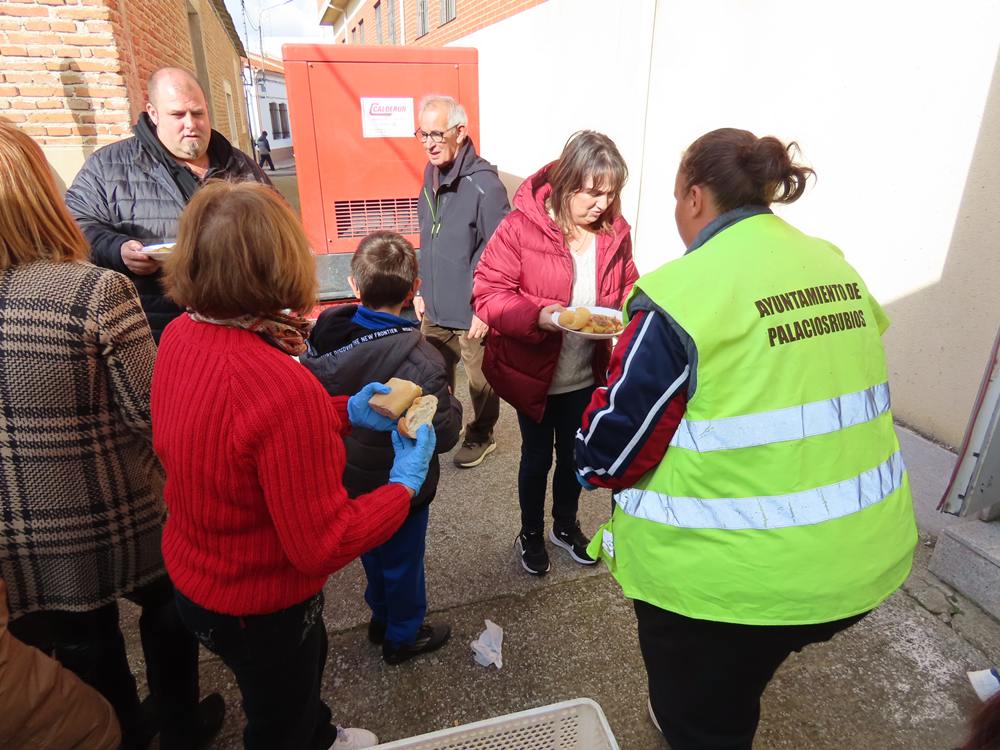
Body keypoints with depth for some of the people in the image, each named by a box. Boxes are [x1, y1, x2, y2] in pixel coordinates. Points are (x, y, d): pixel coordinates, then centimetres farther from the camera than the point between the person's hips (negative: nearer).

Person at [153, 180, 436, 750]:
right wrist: (407, 481, -18)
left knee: (305, 663, 36)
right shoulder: (285, 389, -40)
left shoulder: (181, 335, -12)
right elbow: (323, 544, -31)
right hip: (260, 607, -8)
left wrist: (346, 413, -2)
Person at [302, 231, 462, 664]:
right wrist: (453, 405, -5)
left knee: (372, 551, 28)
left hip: (346, 478, 6)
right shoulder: (420, 361, -33)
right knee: (402, 561, 19)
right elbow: (444, 436, -23)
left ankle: (381, 617, 52)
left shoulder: (326, 330, -15)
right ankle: (403, 636, 43)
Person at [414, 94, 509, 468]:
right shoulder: (431, 177, 6)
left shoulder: (485, 185, -19)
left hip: (472, 312, -7)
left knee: (480, 381, 12)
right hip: (434, 309, 7)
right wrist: (421, 290, 15)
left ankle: (480, 436, 33)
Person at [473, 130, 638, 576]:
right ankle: (531, 533, 43)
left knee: (573, 455, 22)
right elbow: (488, 293, -18)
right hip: (533, 374, -4)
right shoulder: (521, 226, -19)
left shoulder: (614, 230, -5)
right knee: (537, 457, 16)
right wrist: (539, 316, -34)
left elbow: (627, 288, 8)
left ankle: (566, 526, 49)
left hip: (587, 376, 4)